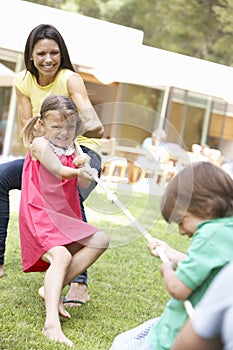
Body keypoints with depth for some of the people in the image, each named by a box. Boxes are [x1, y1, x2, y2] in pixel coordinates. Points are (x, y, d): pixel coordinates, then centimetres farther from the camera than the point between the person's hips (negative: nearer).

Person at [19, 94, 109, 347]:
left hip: (66, 216, 8)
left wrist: (83, 165, -17)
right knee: (61, 256, -29)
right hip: (39, 215, -8)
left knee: (100, 241, -3)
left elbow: (84, 184, 3)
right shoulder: (39, 144, -7)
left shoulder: (72, 148, 12)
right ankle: (51, 323, -39)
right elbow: (60, 171, -20)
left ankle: (52, 289, -4)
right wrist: (78, 171, -39)